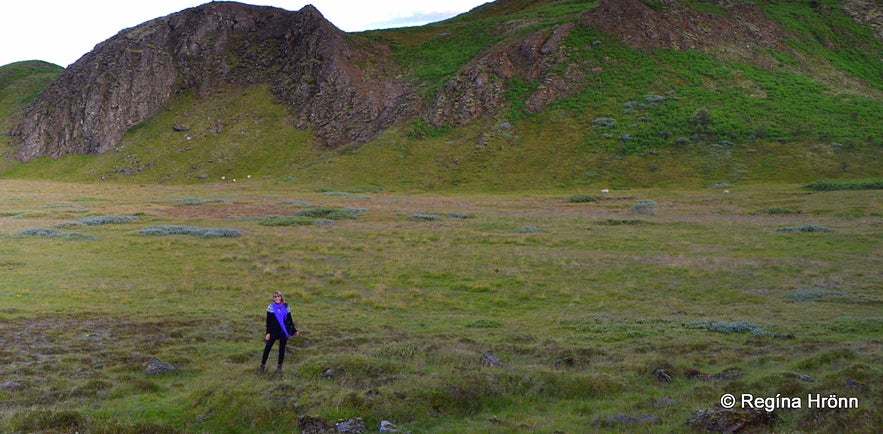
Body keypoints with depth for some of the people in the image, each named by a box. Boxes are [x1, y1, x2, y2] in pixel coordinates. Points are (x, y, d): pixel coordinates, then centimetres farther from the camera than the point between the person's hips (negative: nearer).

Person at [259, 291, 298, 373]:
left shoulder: (286, 307, 1)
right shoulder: (270, 307, -3)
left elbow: (290, 319, 8)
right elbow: (268, 321, -2)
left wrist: (294, 330, 7)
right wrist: (268, 332, -7)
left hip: (284, 331, 2)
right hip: (274, 331, -2)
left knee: (282, 348, 9)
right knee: (267, 347, -3)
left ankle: (279, 366, 21)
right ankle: (263, 365, 5)